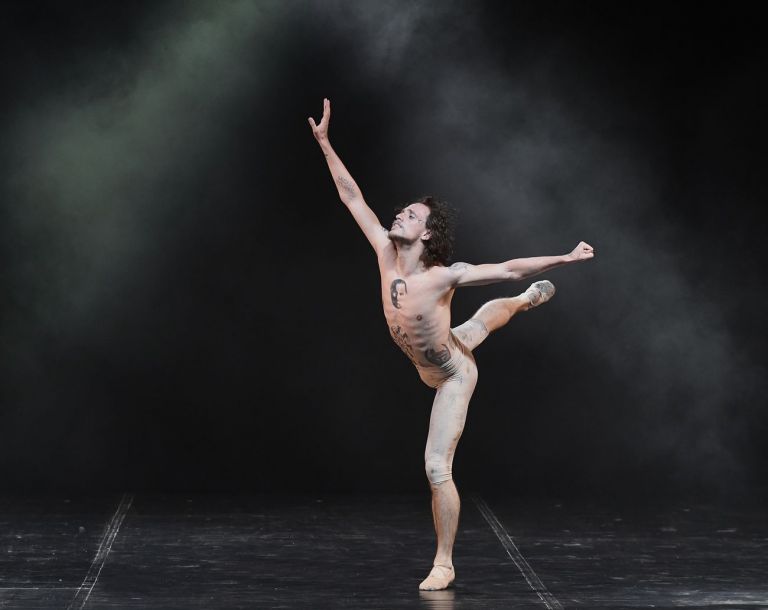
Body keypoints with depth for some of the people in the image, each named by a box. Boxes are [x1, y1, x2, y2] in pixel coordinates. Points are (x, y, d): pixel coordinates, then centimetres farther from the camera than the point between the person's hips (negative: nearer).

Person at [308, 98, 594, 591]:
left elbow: (509, 269, -32)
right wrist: (325, 142, -18)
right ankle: (531, 300, 69)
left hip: (453, 376, -7)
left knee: (436, 468, -10)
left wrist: (566, 257, -37)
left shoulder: (444, 275, -33)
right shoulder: (387, 253, -18)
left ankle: (444, 564, 1)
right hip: (445, 350, 7)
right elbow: (353, 198, -15)